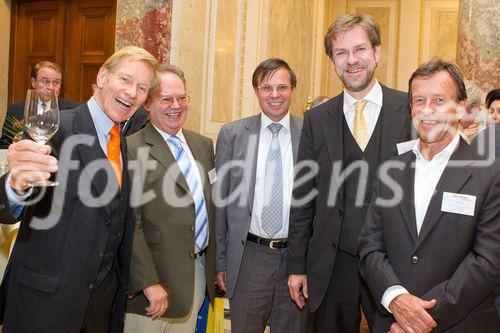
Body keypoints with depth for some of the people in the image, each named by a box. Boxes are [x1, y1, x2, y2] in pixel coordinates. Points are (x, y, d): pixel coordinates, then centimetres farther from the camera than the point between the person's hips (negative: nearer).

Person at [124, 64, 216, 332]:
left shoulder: (203, 145, 9)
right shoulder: (131, 149, -12)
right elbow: (130, 225, -16)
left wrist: (216, 265, 13)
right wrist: (150, 283, -18)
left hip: (199, 274, 6)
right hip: (155, 274, -6)